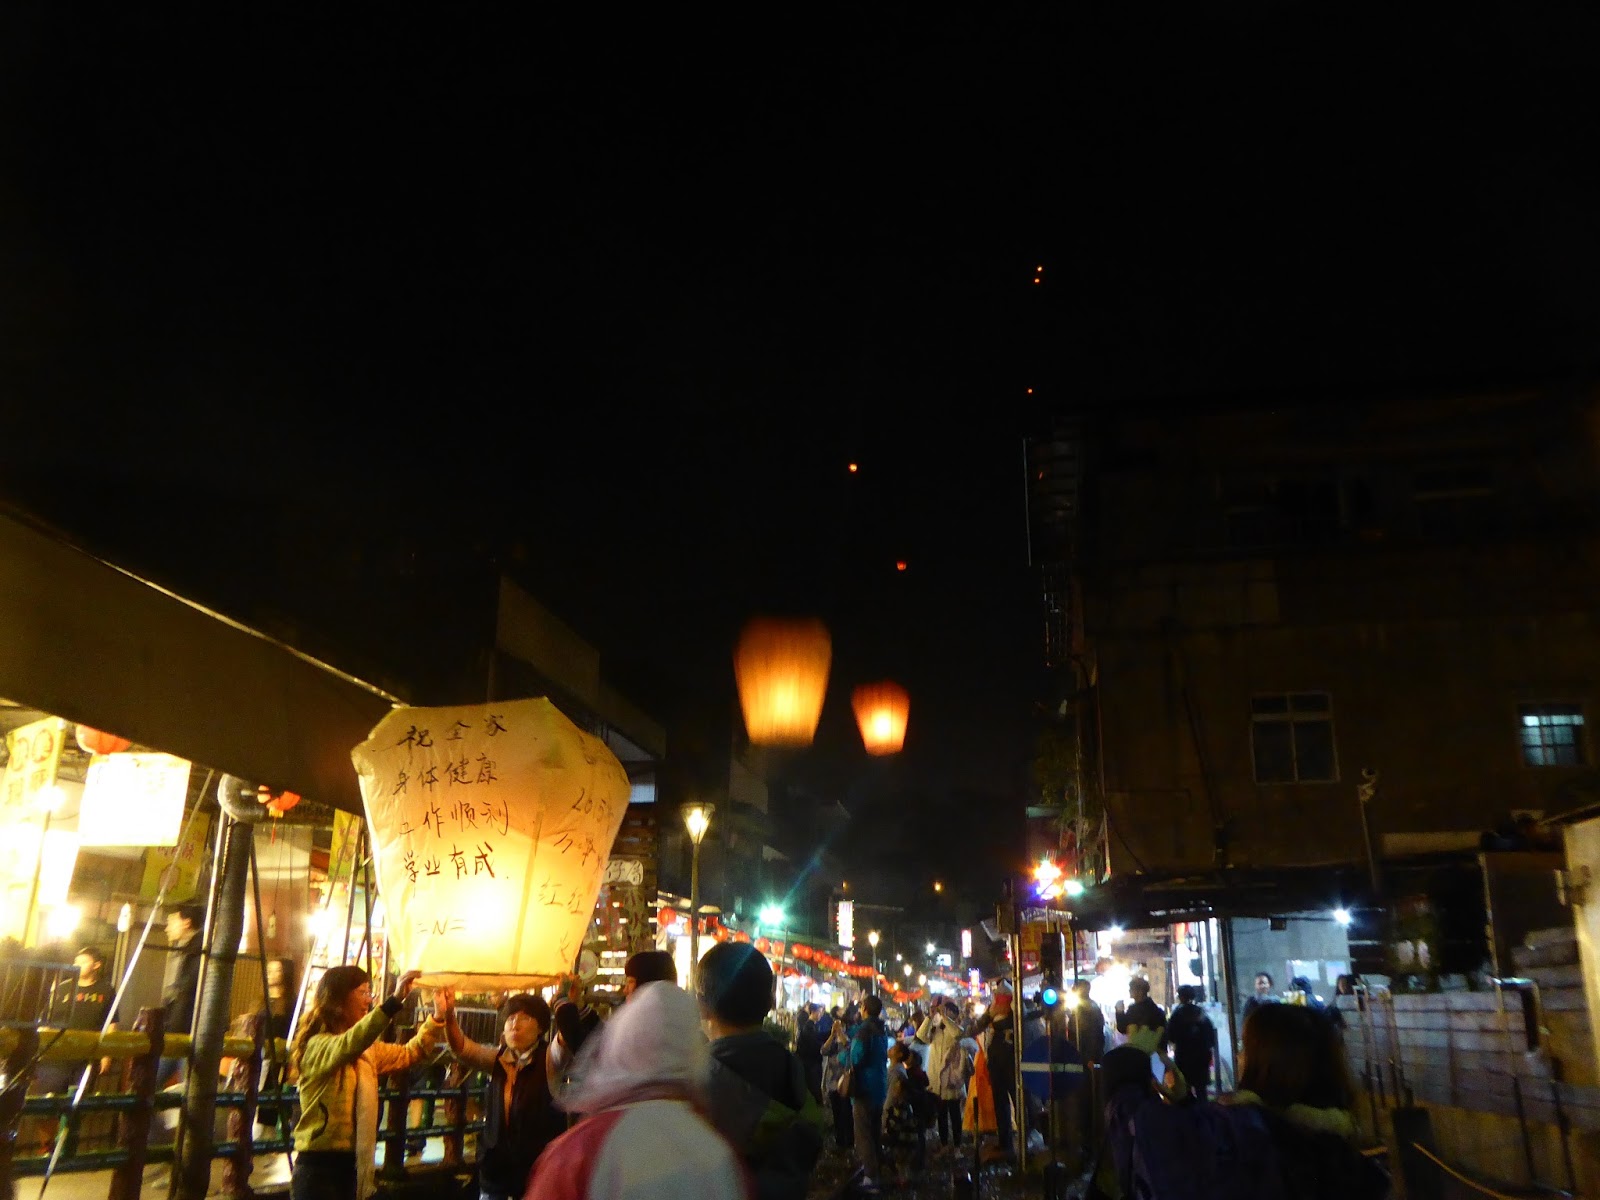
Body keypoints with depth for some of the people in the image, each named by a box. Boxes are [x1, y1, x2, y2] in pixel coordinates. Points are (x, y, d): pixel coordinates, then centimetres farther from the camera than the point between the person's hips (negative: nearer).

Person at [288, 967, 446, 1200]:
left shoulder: (368, 1050, 12)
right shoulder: (317, 1045, -14)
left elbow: (410, 1053, 20)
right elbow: (348, 1045, -35)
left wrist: (439, 1017, 4)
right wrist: (395, 1001, -45)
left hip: (352, 1164, 8)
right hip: (320, 1165, -8)